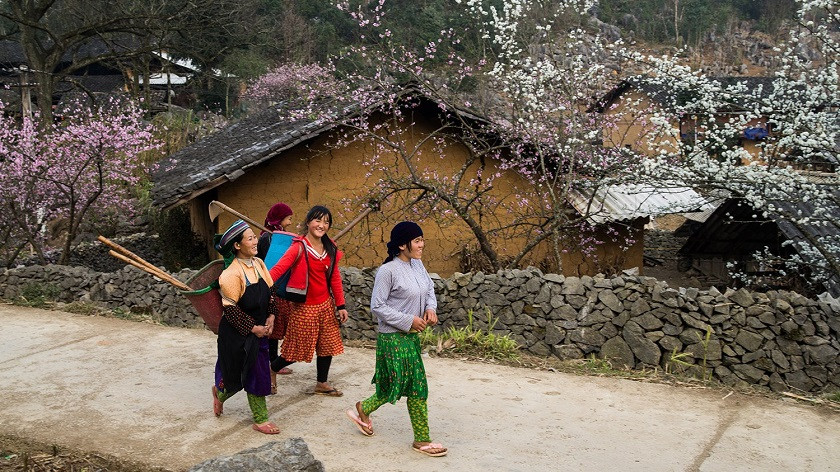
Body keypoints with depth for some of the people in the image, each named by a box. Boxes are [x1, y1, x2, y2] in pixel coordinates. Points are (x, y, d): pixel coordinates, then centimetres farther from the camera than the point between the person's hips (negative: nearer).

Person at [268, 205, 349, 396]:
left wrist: (340, 305, 7)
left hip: (325, 304, 6)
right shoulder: (299, 247, -16)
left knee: (328, 344, 12)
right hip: (304, 307, -6)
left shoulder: (330, 248, 4)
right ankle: (271, 369, 28)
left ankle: (322, 383, 29)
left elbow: (335, 278, 9)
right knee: (299, 348, 3)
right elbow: (278, 268, -27)